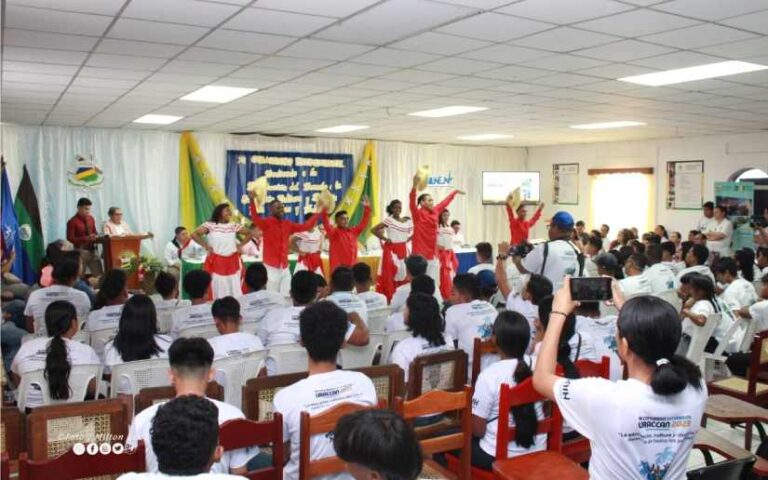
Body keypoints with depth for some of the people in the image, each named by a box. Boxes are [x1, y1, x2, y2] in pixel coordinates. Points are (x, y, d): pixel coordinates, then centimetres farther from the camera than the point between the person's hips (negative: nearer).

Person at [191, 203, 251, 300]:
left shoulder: (234, 226, 7)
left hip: (233, 262, 4)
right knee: (218, 291, -2)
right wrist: (206, 246, -9)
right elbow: (194, 234, -10)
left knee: (235, 290, 5)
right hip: (216, 262, -4)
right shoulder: (210, 225, -4)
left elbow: (249, 233, 18)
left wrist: (241, 245, 7)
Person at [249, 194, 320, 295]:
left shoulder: (288, 224, 9)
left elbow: (306, 226, 13)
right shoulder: (267, 223, -9)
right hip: (271, 267, -5)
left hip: (285, 267, 6)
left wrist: (317, 212, 9)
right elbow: (255, 218, -28)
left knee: (286, 296, 11)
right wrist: (252, 200, -43)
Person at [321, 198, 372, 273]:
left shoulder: (353, 231, 9)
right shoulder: (334, 232, -7)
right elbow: (326, 224, -23)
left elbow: (363, 222, 12)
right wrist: (324, 210, -38)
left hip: (352, 267, 6)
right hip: (338, 267, -6)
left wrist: (367, 208, 3)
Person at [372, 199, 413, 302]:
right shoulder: (389, 220, -8)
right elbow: (373, 230, -13)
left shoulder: (407, 221, 6)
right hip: (391, 250, -5)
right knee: (390, 274, -6)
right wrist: (384, 239, -11)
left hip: (403, 250, 5)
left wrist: (408, 239, 5)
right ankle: (389, 298, -2)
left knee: (404, 273, 5)